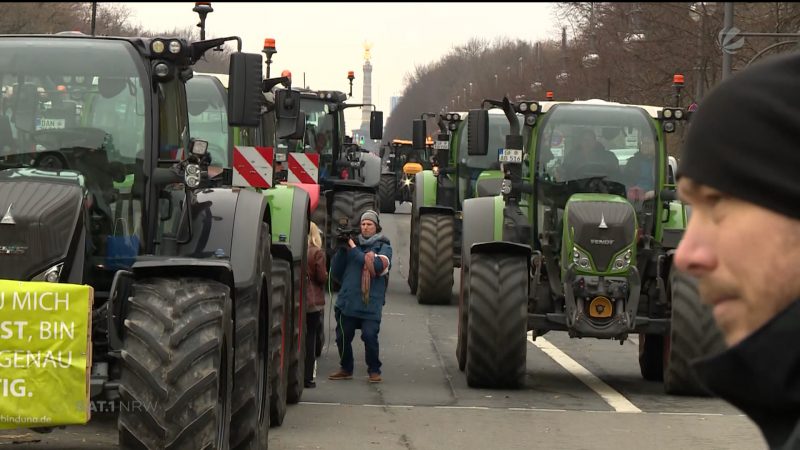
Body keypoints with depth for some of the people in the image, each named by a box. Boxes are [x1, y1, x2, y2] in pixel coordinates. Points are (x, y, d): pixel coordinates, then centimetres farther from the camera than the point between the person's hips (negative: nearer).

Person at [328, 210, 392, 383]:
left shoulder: (383, 246, 7)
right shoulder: (352, 243, 13)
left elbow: (377, 266, -13)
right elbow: (336, 271, 10)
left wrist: (354, 250, -11)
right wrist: (341, 250, -5)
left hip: (371, 302, -3)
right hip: (348, 301, 3)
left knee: (370, 335, -14)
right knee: (343, 336, 5)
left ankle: (374, 370, 2)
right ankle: (346, 369, 24)